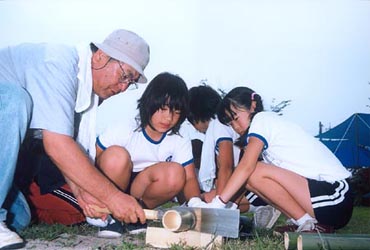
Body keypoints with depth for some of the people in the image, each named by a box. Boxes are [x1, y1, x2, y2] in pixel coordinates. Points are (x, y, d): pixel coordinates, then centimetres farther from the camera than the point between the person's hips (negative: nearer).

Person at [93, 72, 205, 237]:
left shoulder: (180, 143, -5)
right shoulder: (124, 130, -17)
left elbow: (189, 178, -10)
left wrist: (195, 201, -33)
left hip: (141, 189, 3)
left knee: (175, 173, -26)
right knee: (117, 154, -34)